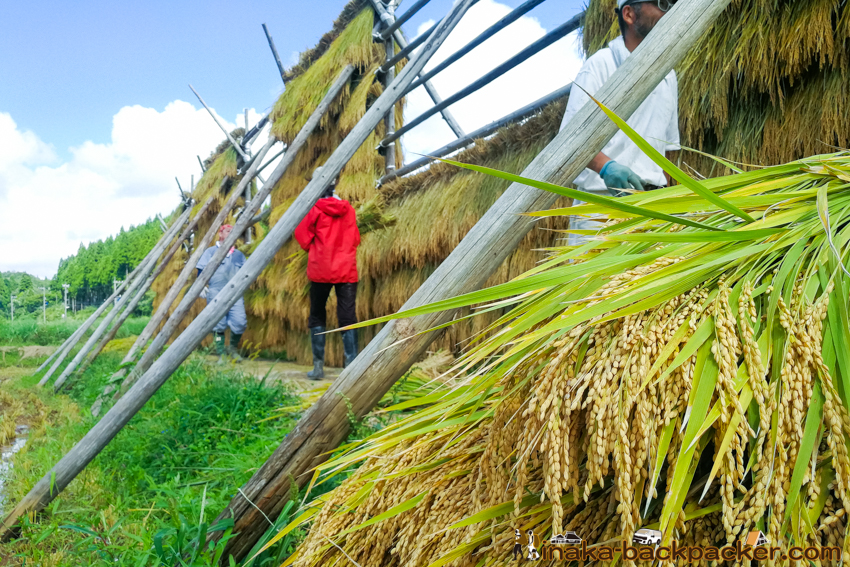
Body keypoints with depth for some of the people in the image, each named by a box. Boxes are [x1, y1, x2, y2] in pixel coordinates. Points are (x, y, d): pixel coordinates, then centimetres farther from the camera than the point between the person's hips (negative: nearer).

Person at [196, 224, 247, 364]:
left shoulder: (239, 255, 20)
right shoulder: (210, 251, 10)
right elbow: (201, 270, 6)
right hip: (215, 293, -2)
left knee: (240, 323, -9)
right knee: (218, 324, -3)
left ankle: (233, 348, 15)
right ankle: (221, 353, 8)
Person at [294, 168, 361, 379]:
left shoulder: (313, 209, -5)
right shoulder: (348, 210, 5)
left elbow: (303, 238, 1)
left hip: (320, 271, -2)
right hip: (347, 271, 2)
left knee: (317, 318, 11)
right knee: (348, 318, 1)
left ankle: (318, 367, 10)